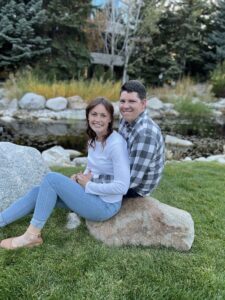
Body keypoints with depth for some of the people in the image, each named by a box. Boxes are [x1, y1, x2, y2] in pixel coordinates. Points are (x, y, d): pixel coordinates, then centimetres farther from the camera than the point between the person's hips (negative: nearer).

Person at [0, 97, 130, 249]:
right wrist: (81, 178, -3)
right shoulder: (94, 139, 4)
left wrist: (87, 185, -16)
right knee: (38, 191, -2)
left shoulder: (116, 144, -22)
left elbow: (122, 186, -25)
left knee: (51, 178, -18)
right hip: (92, 195, 8)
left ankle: (32, 235, -5)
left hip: (105, 205, -8)